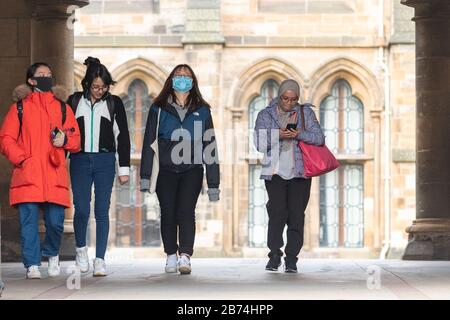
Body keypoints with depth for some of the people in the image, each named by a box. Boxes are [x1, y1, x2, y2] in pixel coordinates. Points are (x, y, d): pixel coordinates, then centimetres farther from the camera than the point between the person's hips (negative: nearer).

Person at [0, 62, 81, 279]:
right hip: (27, 175, -1)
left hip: (55, 176, 2)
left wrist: (65, 139, -5)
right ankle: (32, 265, -2)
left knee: (55, 221, -3)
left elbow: (76, 140, 17)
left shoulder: (62, 107, 18)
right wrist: (21, 159, -8)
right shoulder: (20, 106, 11)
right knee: (29, 220, -8)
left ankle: (52, 254, 25)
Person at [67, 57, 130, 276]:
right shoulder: (74, 101, 7)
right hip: (80, 160, 0)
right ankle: (81, 249, 17)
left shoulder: (114, 103, 6)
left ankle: (100, 259, 0)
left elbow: (123, 136, 7)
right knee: (81, 209, -8)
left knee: (102, 211, -3)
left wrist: (124, 168, 3)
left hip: (105, 161, 0)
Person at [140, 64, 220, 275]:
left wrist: (213, 184, 2)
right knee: (168, 214, 1)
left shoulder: (202, 111, 8)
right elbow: (149, 143, 4)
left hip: (192, 171, -1)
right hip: (167, 170, 1)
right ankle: (171, 256, 16)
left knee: (186, 211, -15)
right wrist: (145, 177, -4)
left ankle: (185, 257, -23)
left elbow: (210, 147, 7)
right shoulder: (158, 109, 6)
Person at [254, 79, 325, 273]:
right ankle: (274, 255, -2)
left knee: (296, 215, -3)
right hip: (275, 172, -1)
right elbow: (259, 143, 0)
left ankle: (291, 259, 0)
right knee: (277, 213, -10)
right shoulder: (266, 115, 9)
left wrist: (300, 134, -16)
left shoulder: (305, 112, 10)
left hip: (299, 172, 1)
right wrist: (278, 135, -16)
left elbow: (319, 138, 1)